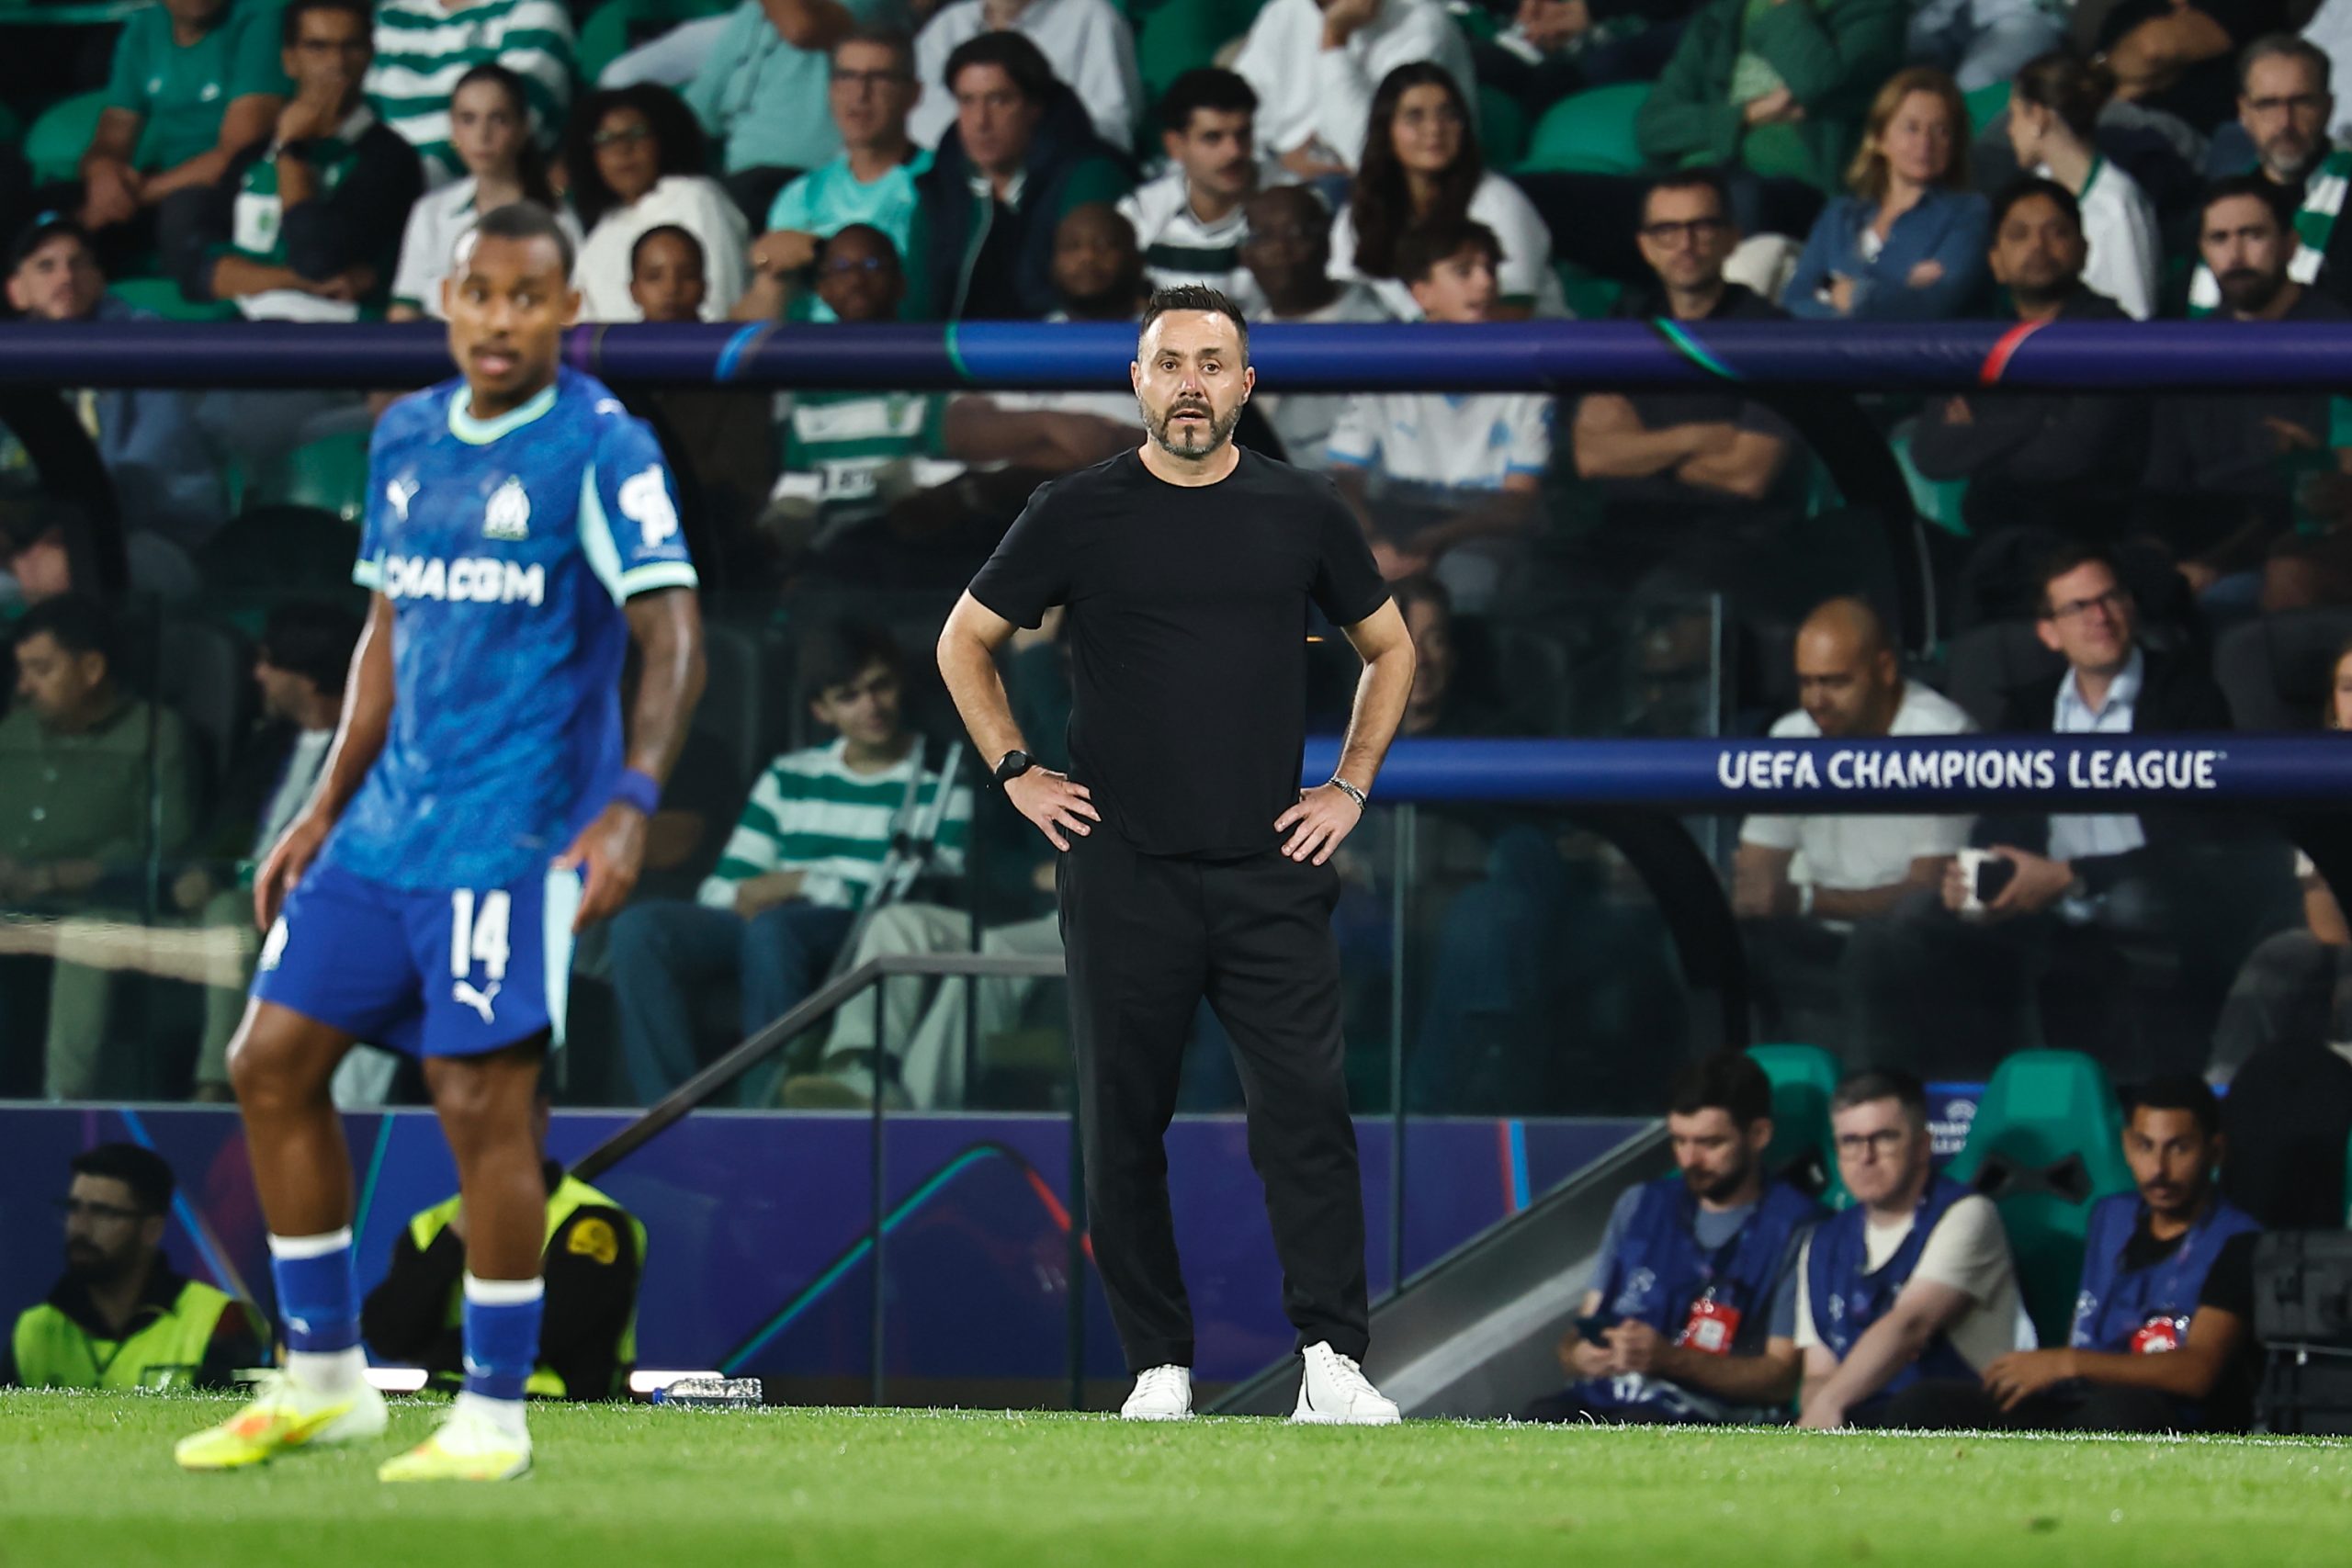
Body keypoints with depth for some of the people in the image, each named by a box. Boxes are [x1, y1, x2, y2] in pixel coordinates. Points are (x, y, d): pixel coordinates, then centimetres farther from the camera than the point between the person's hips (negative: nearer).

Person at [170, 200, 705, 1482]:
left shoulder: (601, 449, -9)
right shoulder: (404, 440, 12)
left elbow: (671, 637, -15)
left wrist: (630, 810, -28)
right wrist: (324, 812, 19)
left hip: (516, 834, -7)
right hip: (387, 828, 7)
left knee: (482, 1101, -10)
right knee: (272, 1065, 6)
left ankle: (493, 1414, 0)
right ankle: (322, 1380, 16)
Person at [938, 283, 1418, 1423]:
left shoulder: (1302, 514, 8)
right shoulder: (1078, 515, 3)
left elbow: (1389, 647, 22)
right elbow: (964, 643, 15)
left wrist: (1351, 786, 11)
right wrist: (1017, 774, 5)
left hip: (1270, 870, 0)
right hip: (1123, 871, 0)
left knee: (1307, 1107, -10)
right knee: (1124, 1126, 1)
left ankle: (1333, 1361, -13)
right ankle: (1159, 1366, 8)